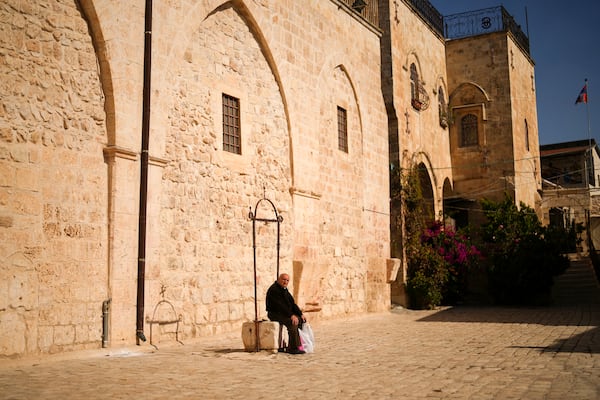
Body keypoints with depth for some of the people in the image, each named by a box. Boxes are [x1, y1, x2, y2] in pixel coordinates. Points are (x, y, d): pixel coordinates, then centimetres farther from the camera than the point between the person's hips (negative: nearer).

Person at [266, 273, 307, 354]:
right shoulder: (273, 290, -15)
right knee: (293, 322, -30)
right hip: (274, 314, -10)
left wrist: (300, 314, 3)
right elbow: (280, 305, -24)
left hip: (284, 314, 10)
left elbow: (292, 303, 15)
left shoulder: (284, 290, 15)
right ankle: (293, 348, -28)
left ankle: (300, 344, -5)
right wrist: (291, 315, -27)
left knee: (302, 320, -2)